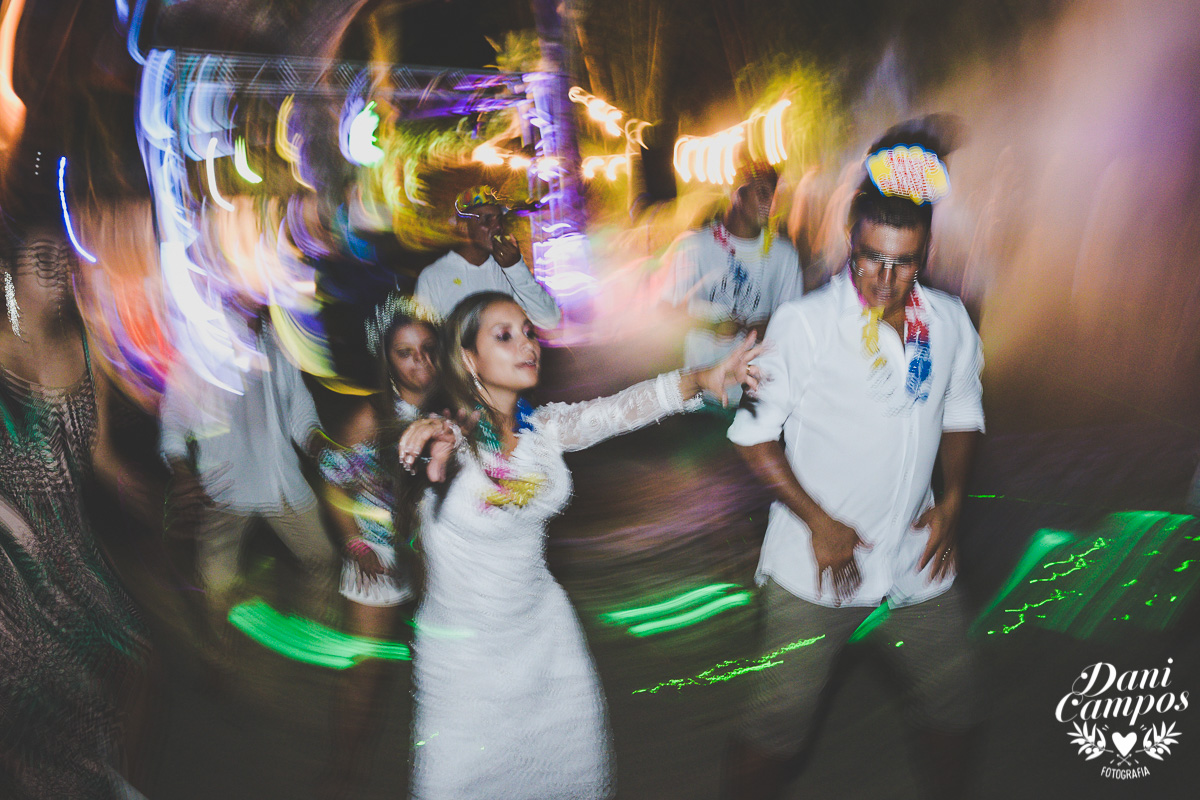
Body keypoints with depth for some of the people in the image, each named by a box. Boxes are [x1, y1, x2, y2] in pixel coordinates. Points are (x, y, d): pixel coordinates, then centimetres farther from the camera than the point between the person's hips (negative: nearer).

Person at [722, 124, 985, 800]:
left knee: (954, 705, 20)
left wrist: (953, 498, 1)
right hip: (817, 565, -4)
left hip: (919, 561, 5)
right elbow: (752, 436, -10)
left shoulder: (951, 323, 0)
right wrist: (818, 521, -13)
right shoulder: (804, 324, -15)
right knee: (778, 723, 2)